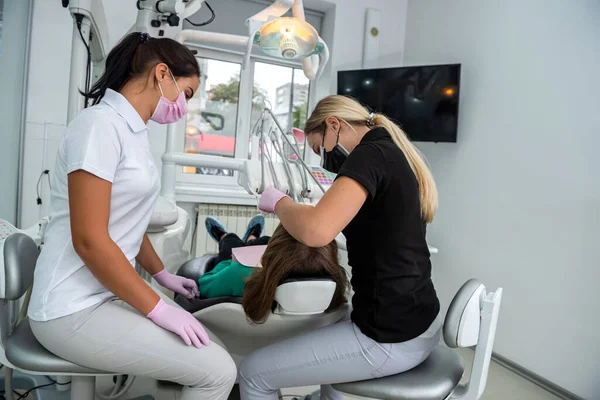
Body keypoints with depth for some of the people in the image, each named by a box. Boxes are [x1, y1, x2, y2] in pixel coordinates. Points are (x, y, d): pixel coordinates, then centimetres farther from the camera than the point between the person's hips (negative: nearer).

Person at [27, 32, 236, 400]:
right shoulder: (100, 124, -18)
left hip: (109, 293, 9)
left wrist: (162, 275, 22)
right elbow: (90, 241, -22)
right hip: (77, 310, -9)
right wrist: (157, 308, -17)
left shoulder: (134, 131, 10)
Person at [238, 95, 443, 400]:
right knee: (323, 328, 36)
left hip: (391, 337, -10)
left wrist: (278, 202, -12)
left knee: (253, 372, 3)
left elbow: (316, 231, -33)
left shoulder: (370, 153, -17)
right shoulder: (394, 154, 11)